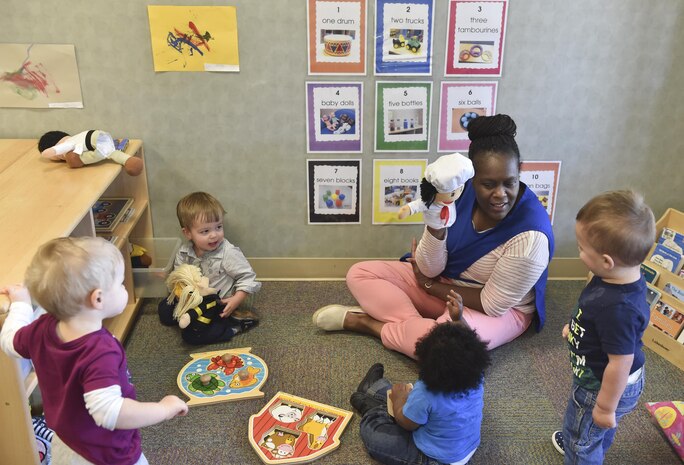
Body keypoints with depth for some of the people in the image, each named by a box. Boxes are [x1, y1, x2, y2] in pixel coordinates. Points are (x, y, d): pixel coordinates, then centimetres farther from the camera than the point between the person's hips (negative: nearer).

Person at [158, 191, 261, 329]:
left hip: (222, 305, -5)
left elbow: (247, 278, -19)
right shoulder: (183, 253, -11)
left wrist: (236, 301, -28)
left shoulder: (229, 253, -25)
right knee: (164, 311, 3)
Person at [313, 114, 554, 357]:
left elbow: (493, 304, -21)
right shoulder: (462, 192, -15)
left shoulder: (531, 234, -29)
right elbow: (430, 269, -13)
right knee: (360, 274, -3)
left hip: (499, 310, -5)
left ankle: (366, 322, -13)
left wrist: (430, 286, -11)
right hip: (443, 284, 6)